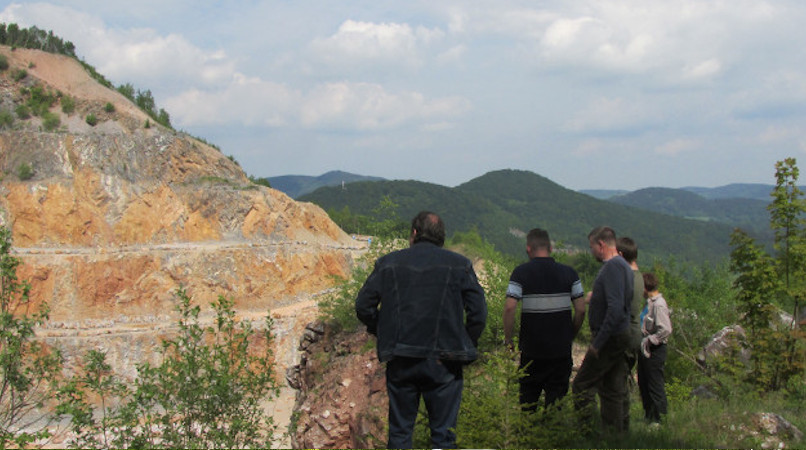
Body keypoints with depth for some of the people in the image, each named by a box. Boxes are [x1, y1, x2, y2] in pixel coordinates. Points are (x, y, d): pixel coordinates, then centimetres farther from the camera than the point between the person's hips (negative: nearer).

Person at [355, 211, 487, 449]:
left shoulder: (388, 263, 5)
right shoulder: (459, 265, 2)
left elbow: (363, 306, 4)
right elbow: (478, 312, -3)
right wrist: (466, 346, 10)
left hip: (400, 360, 1)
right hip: (443, 362, -1)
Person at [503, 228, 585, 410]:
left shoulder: (521, 272, -6)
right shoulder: (569, 273, 1)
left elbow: (509, 308, -14)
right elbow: (581, 310, 0)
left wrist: (508, 338, -2)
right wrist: (570, 336, 13)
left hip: (531, 348, -1)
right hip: (561, 348, 1)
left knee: (528, 399, 13)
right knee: (556, 399, 8)